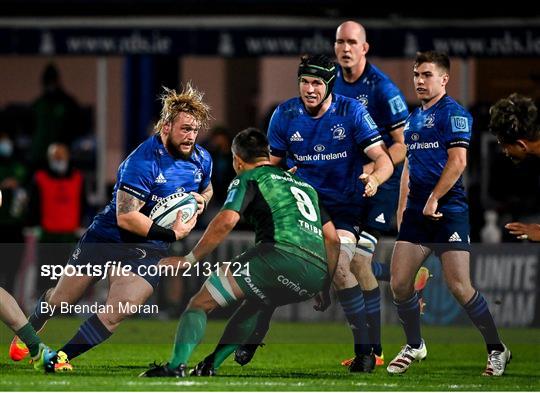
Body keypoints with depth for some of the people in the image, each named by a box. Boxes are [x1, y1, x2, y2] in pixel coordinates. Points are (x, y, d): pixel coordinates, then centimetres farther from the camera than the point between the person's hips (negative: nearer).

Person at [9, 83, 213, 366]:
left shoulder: (202, 159, -4)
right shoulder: (142, 161, -26)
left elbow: (206, 189, 20)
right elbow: (125, 217, -29)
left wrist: (199, 200, -5)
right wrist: (171, 234, -27)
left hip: (147, 249, 4)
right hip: (108, 235, -4)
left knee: (119, 310, -18)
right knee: (60, 299, 11)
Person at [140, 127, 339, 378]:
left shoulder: (248, 179, 13)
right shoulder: (304, 185, 34)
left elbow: (227, 220, -5)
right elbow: (332, 239, 29)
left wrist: (190, 259, 0)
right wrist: (325, 289, 33)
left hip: (281, 253, -7)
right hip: (316, 273, 7)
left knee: (201, 303, -3)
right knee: (252, 306, 33)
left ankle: (176, 366, -22)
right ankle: (209, 367, 24)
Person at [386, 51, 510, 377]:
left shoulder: (453, 113, -8)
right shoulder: (414, 118, 18)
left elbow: (458, 161, -17)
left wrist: (433, 199, -17)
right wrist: (402, 208, 19)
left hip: (448, 211, -8)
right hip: (417, 213, 8)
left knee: (460, 288, -10)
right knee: (399, 283, 2)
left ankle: (497, 350, 4)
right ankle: (414, 346, 20)